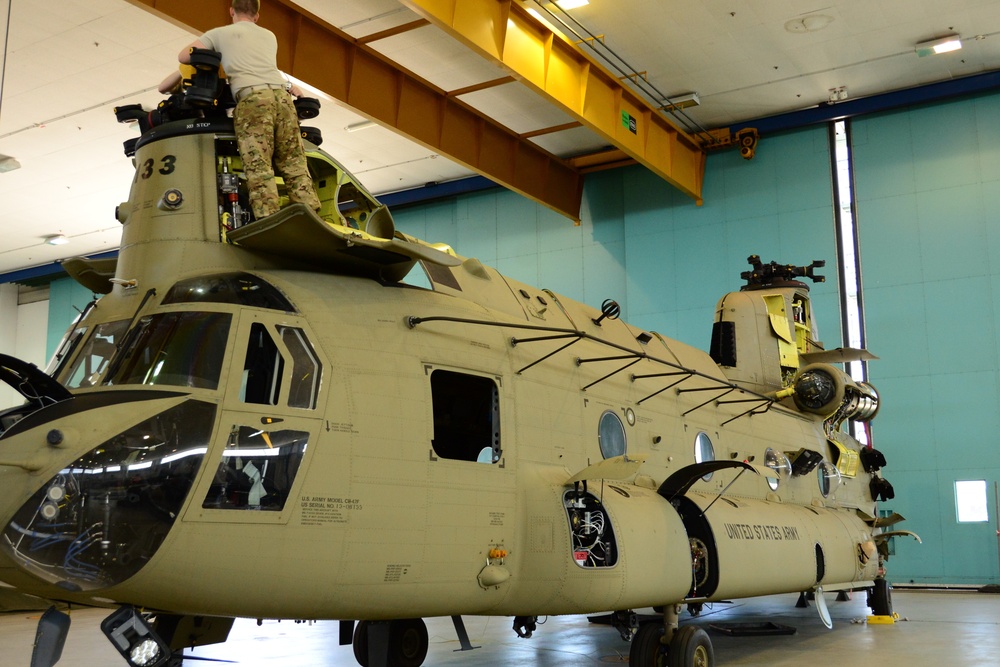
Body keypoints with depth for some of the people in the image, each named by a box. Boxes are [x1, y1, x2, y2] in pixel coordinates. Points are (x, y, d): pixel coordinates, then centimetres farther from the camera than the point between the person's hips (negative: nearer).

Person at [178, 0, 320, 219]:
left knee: (258, 168, -14)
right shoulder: (269, 36, 32)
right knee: (294, 165, 1)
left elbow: (183, 57, 24)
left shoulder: (220, 33, 20)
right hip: (281, 95, 4)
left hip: (252, 98, -4)